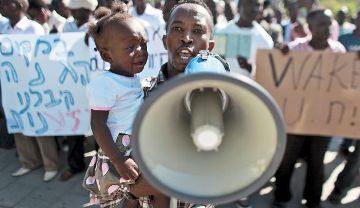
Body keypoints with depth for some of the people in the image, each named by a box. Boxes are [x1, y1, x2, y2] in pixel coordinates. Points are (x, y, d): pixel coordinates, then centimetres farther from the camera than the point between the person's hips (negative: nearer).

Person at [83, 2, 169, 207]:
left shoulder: (133, 78, 6)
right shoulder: (105, 84, -22)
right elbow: (98, 124, -24)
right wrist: (119, 161, -26)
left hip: (137, 153, 9)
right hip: (120, 156, -9)